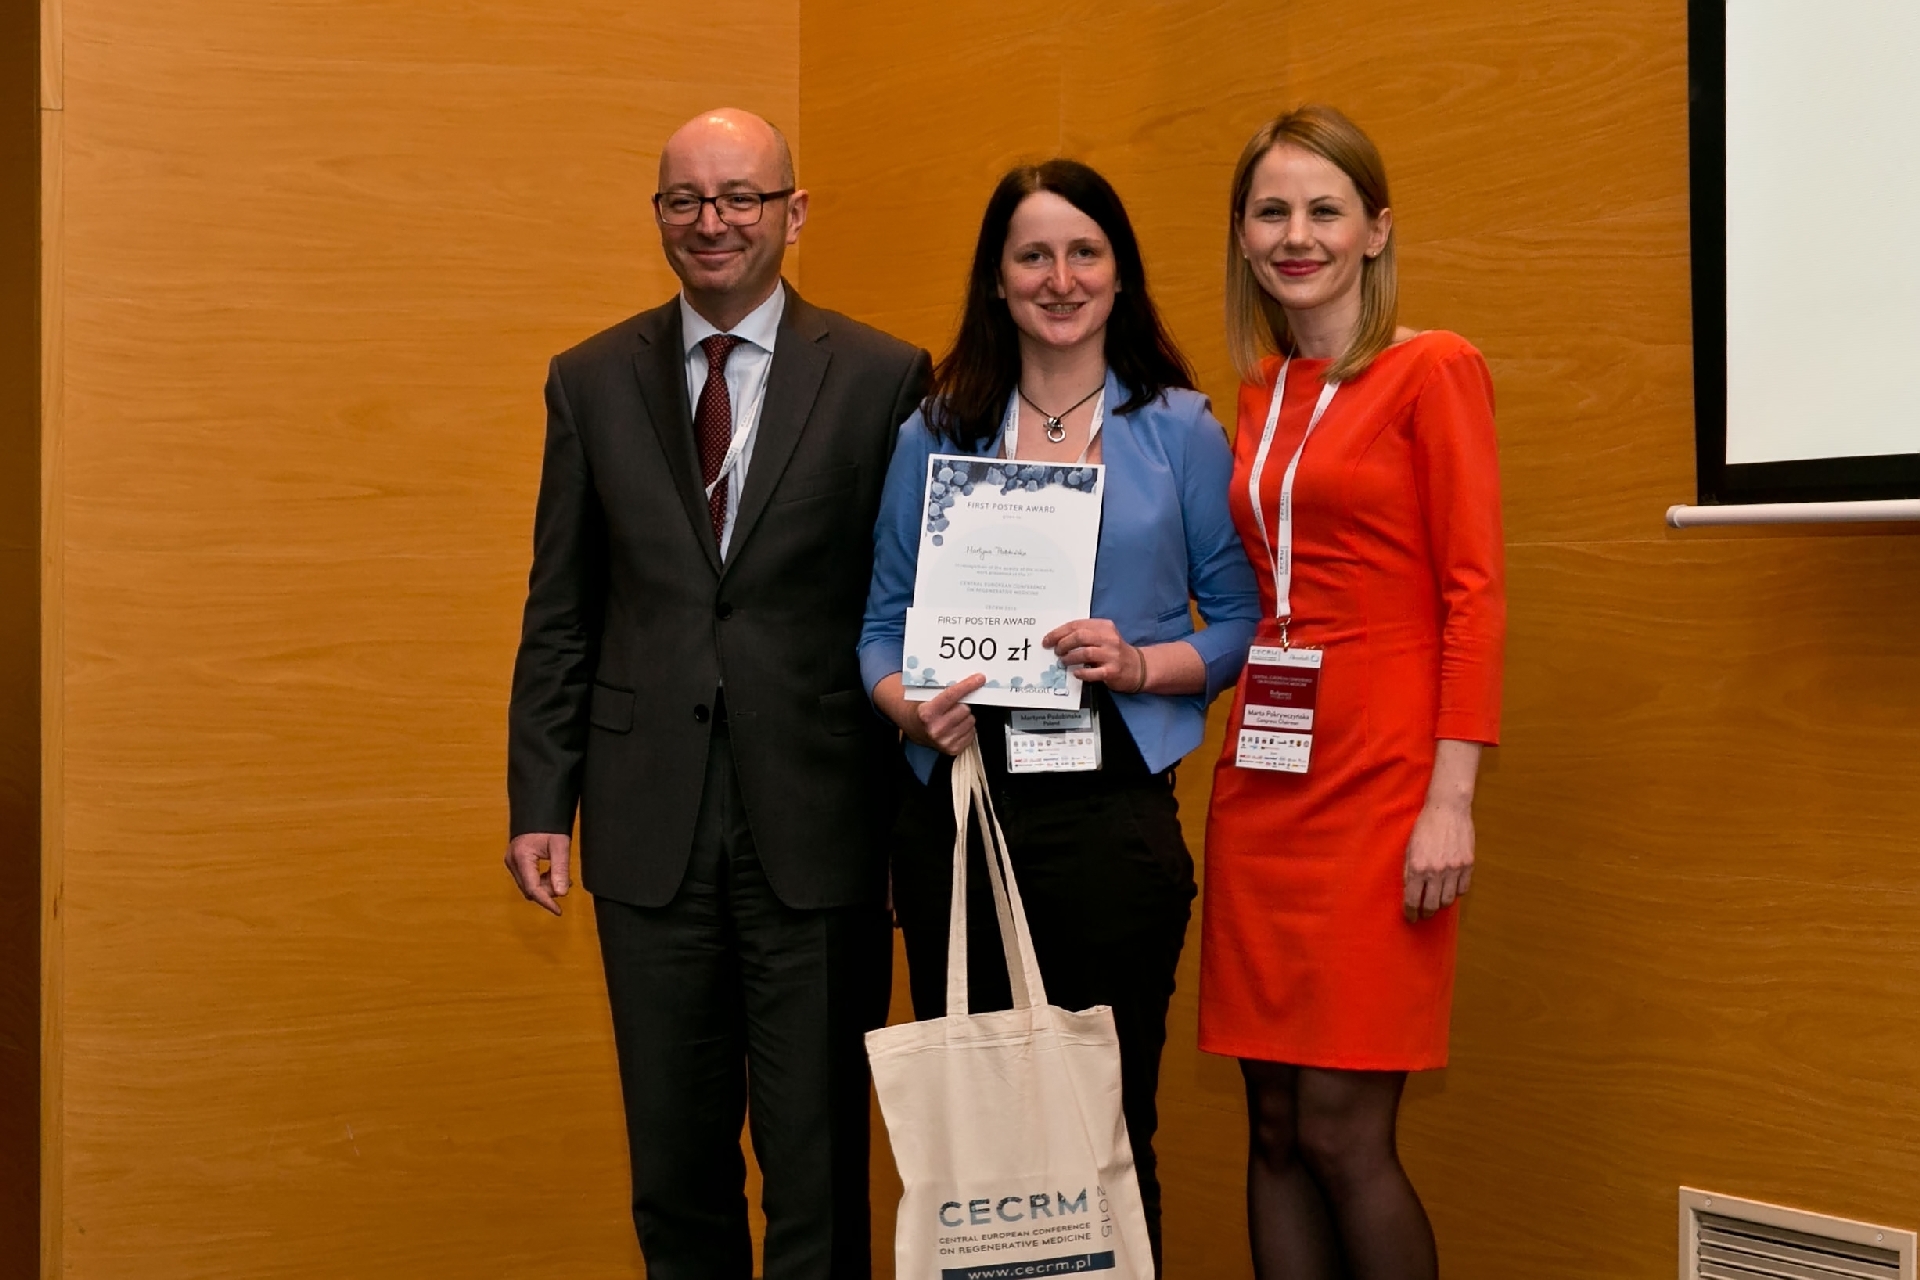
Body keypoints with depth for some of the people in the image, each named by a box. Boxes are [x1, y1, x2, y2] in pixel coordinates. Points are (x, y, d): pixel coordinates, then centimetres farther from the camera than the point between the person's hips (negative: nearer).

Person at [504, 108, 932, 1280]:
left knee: (818, 1158, 4)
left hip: (817, 828, -2)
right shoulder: (593, 382, 8)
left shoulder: (883, 379, 0)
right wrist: (541, 802, 4)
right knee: (674, 1153, 12)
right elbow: (560, 614, 10)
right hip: (651, 826, 3)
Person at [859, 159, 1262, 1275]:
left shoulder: (1180, 431, 5)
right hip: (954, 808, 2)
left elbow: (1240, 620, 6)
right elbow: (884, 623, 11)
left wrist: (1142, 664, -12)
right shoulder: (935, 434, 10)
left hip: (1112, 812, -1)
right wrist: (910, 708, -9)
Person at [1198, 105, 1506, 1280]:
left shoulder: (1434, 371, -4)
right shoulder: (1259, 389, 15)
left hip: (1378, 780, -6)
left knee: (1342, 1131, -7)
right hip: (1263, 777, 6)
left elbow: (1475, 593, -9)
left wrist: (1452, 798, -16)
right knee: (1276, 1128, 7)